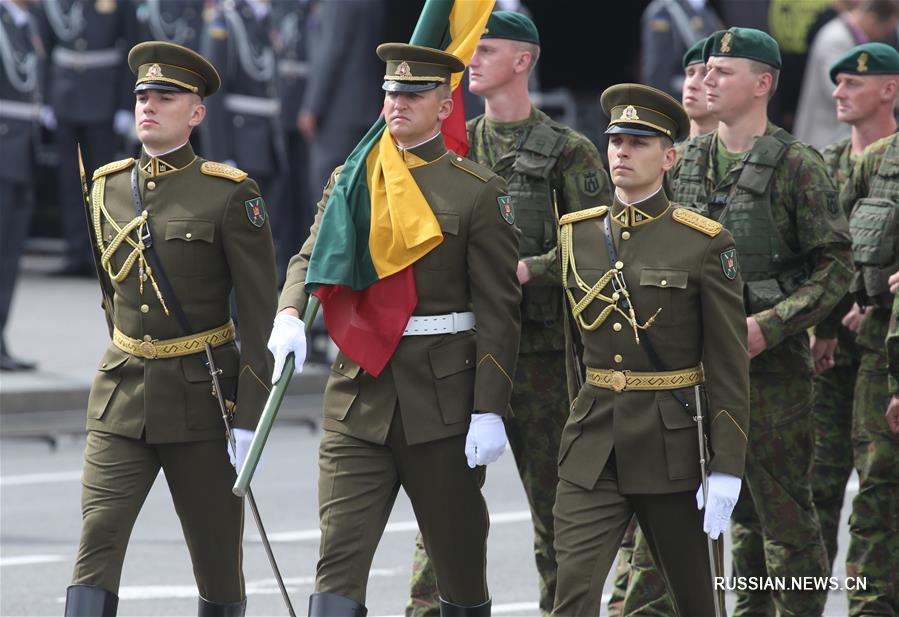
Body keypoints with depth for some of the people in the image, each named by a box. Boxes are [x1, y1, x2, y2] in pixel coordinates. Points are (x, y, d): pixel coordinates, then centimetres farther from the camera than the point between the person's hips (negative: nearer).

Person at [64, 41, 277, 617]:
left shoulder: (231, 194, -8)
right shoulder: (108, 187, 7)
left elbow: (263, 315, -9)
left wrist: (251, 420, -13)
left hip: (202, 396, -3)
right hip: (122, 394, 4)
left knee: (217, 560, 7)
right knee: (98, 537, -12)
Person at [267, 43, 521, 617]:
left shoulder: (480, 192, -3)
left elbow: (499, 311, -6)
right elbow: (312, 258, 9)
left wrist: (490, 412, -12)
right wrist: (289, 316, -14)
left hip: (442, 399, -3)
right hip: (359, 393, 3)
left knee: (459, 559, 10)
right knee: (339, 555, -8)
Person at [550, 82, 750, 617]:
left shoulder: (705, 243, -6)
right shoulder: (575, 233, 6)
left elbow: (730, 366, -7)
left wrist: (727, 470, -12)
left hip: (672, 446, -2)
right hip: (592, 449, 3)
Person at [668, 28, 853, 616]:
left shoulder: (797, 165, -8)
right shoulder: (687, 163, 10)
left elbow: (835, 269, -10)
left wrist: (768, 326, -18)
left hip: (772, 363, -6)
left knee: (785, 510, -2)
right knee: (742, 509, 14)